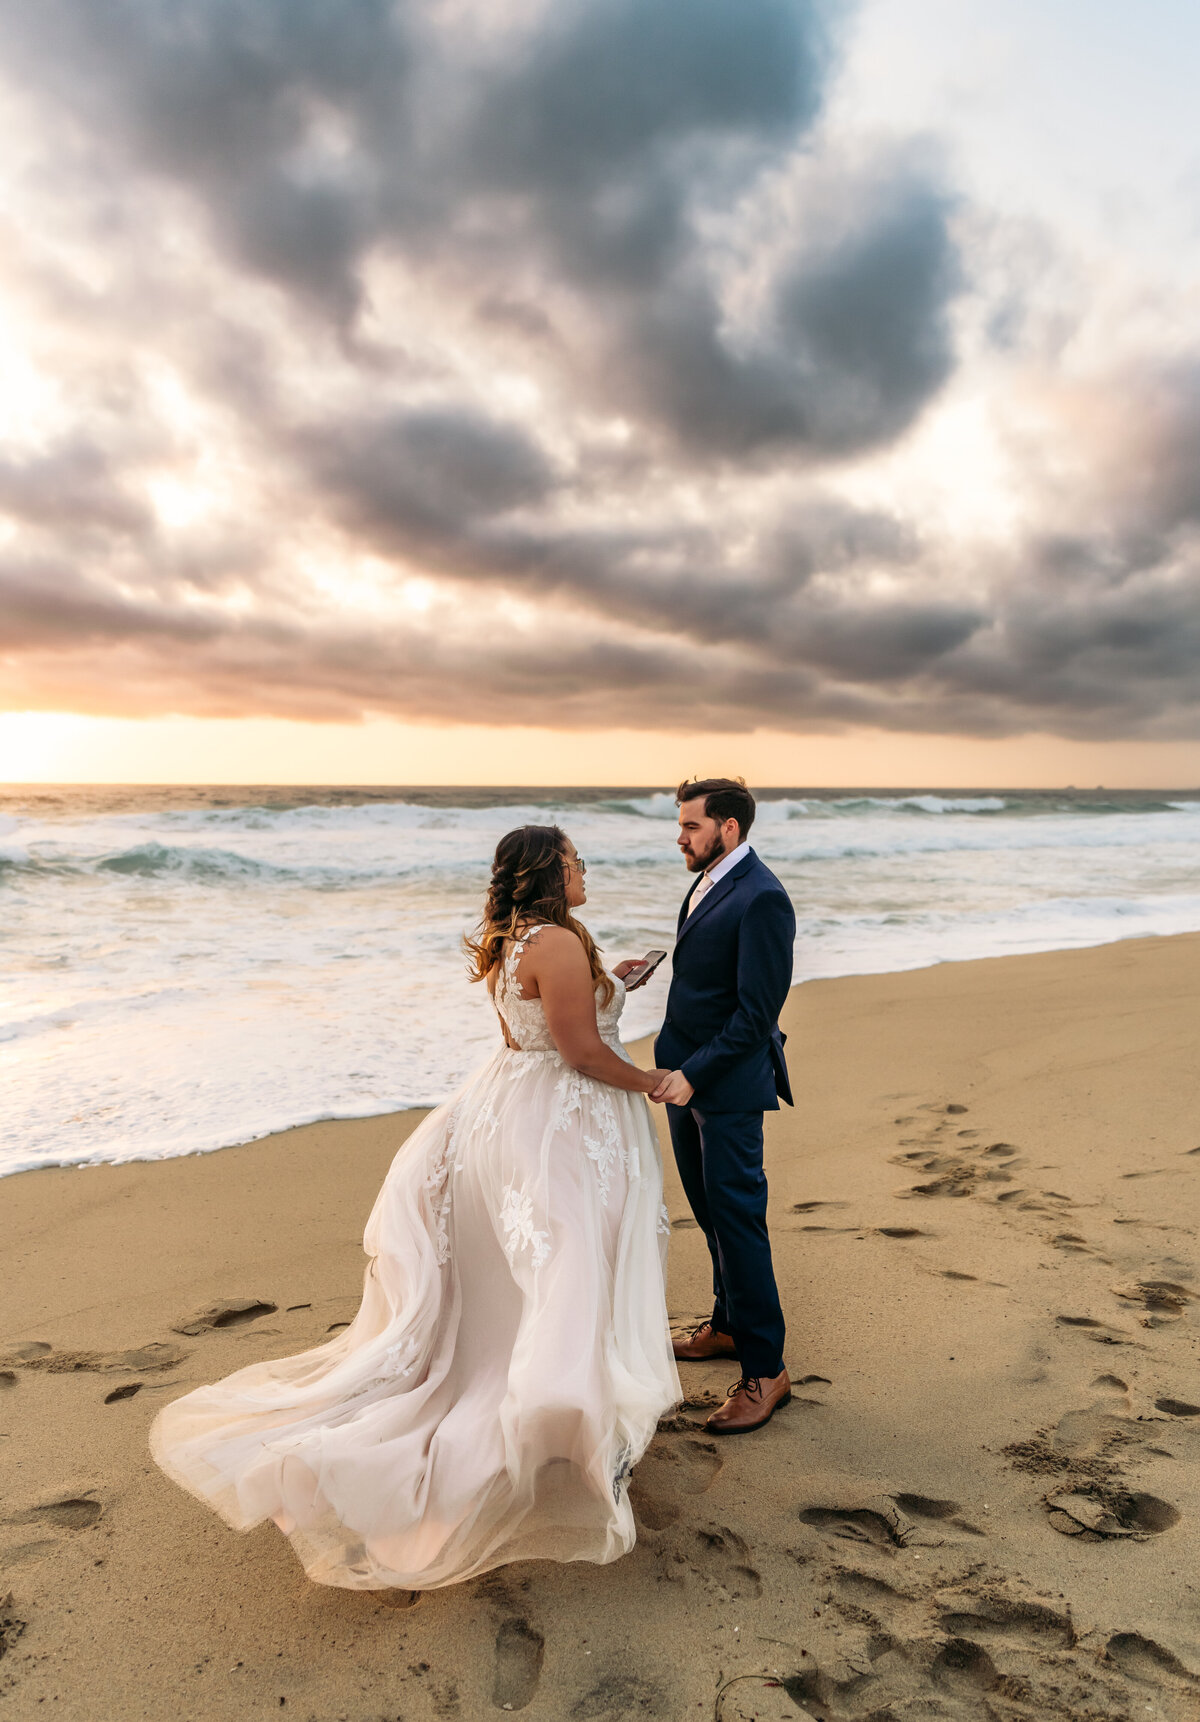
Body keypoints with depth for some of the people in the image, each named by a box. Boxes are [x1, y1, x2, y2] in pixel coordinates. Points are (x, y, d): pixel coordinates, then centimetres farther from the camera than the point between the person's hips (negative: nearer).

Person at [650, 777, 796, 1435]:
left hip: (727, 1086, -9)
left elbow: (757, 1012, -21)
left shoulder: (761, 899, -20)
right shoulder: (708, 882, 10)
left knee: (737, 1220, -1)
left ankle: (764, 1370, 12)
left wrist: (694, 1074, -22)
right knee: (710, 1211, 21)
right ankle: (728, 1324, 39)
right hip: (688, 1078, 9)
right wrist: (676, 1069, 14)